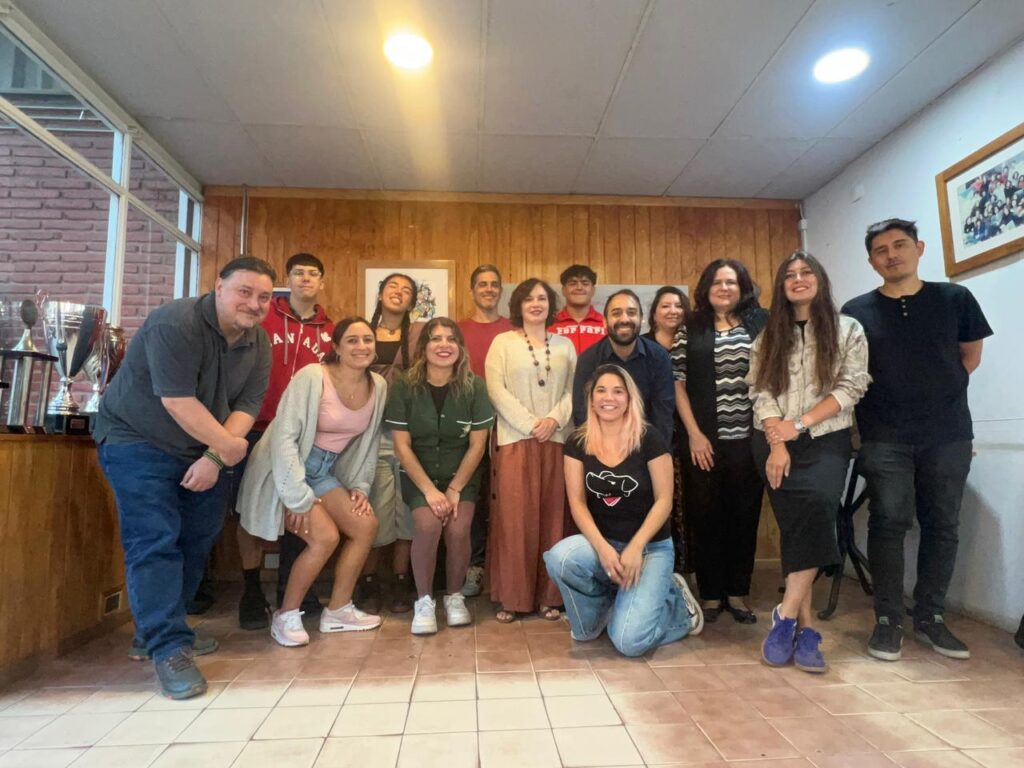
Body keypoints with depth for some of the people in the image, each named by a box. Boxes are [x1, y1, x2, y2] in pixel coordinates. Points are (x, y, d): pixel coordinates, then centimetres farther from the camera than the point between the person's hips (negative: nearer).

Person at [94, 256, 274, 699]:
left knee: (197, 541, 10)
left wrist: (215, 458, -17)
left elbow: (248, 404, -7)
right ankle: (168, 649, -6)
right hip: (139, 443, -7)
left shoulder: (258, 342, -3)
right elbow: (178, 401, -28)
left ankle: (158, 628, 27)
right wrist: (228, 445, -20)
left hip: (205, 449, 7)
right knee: (155, 543, -13)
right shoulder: (175, 324, -24)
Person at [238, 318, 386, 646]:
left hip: (323, 471, 7)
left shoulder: (378, 386, -2)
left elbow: (369, 442, 9)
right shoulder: (312, 377, -21)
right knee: (326, 536, -20)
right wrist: (299, 498, -23)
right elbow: (284, 437, -24)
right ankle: (286, 615, 3)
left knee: (366, 525, -4)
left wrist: (360, 486, 3)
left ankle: (338, 611, 13)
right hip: (285, 471, -7)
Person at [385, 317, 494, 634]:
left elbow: (477, 445, -6)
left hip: (463, 474, 1)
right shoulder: (404, 387, -11)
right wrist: (429, 489, -15)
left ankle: (455, 596, 6)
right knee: (428, 524, -25)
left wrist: (454, 489, -11)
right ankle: (424, 600, -3)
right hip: (418, 473, 0)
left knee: (458, 529, -21)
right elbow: (401, 445, -9)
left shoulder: (474, 386, -9)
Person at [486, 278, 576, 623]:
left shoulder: (565, 345, 14)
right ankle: (511, 597, 8)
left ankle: (548, 595, 14)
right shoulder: (502, 342, 5)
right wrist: (530, 424, -13)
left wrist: (554, 419, -11)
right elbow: (496, 390, -5)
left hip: (556, 440, 3)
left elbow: (573, 390, 7)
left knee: (552, 517, 4)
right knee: (514, 518, -2)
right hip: (515, 440, -2)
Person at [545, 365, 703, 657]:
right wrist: (603, 548, -20)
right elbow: (577, 502, -5)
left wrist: (635, 548, -19)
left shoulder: (649, 439, -10)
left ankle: (677, 604, 15)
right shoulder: (577, 443, -3)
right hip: (601, 543, 3)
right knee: (559, 558, -31)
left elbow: (664, 500, -9)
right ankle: (596, 615, 3)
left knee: (629, 641, -19)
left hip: (651, 547, -2)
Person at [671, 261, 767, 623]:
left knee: (745, 516, 9)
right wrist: (694, 434, -6)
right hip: (704, 440, 0)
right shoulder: (690, 330, 5)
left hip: (748, 439, 1)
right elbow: (679, 384, 1)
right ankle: (711, 594, 21)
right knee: (705, 517, 6)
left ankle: (737, 593, 24)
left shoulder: (761, 323, 6)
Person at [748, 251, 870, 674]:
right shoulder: (768, 336, 13)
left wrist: (799, 424, -12)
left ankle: (787, 615, -21)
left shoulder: (848, 330, 9)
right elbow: (761, 393, 2)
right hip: (774, 442, 1)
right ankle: (805, 628, -6)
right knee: (796, 525, -14)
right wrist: (777, 442, -12)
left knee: (817, 508, -27)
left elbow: (850, 388, -2)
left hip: (826, 440, -1)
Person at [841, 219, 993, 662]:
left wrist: (940, 393, 10)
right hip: (885, 437, -2)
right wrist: (886, 402, 3)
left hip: (949, 434, 2)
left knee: (942, 526, 7)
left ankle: (930, 617, 21)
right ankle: (887, 620, 7)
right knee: (888, 524, -2)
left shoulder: (955, 299, 4)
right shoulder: (857, 311, 0)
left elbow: (971, 355, 15)